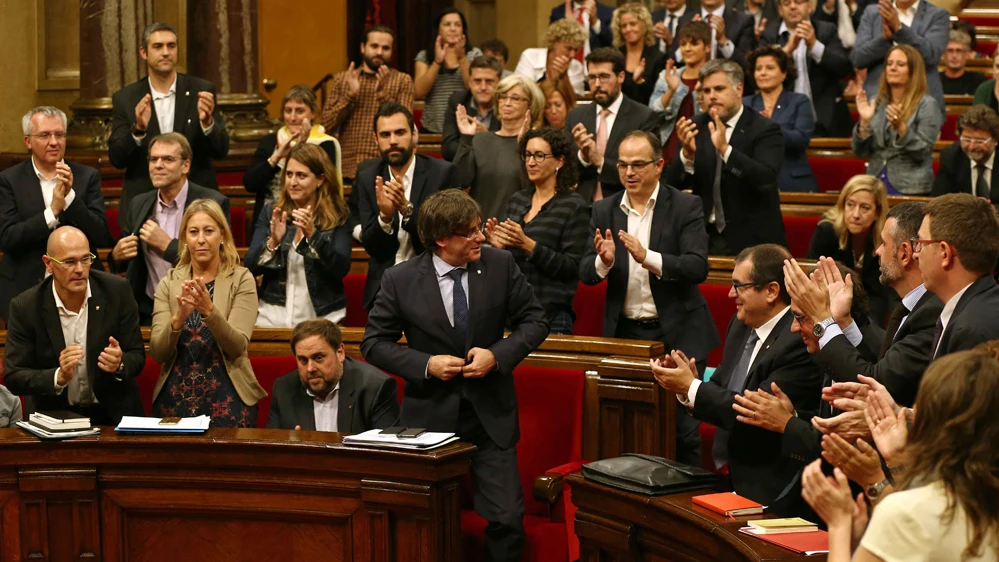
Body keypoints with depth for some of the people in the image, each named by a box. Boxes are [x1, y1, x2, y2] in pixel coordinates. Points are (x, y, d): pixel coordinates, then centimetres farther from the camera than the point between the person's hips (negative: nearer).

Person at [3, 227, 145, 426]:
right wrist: (59, 377, -25)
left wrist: (120, 364, -23)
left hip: (112, 414, 1)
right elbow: (13, 377, -7)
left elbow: (137, 356, 1)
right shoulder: (25, 307, -8)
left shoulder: (117, 291, -5)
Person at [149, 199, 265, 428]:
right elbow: (157, 353, -4)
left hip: (226, 400, -2)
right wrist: (179, 317, -23)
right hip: (176, 399, 2)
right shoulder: (169, 282, 5)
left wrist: (209, 311, -29)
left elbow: (238, 347, -13)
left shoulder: (241, 279, -2)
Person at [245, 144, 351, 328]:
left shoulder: (337, 216, 1)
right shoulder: (271, 212, 7)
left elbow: (342, 269, -11)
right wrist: (273, 242, -18)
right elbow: (251, 268, 0)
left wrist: (312, 234, -22)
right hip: (274, 315, 1)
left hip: (321, 317, -1)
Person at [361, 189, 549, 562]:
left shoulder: (500, 265, -3)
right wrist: (426, 365, -14)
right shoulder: (400, 280, -7)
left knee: (508, 520, -6)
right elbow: (374, 342, 0)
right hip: (431, 416, -1)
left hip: (491, 415, 1)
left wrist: (498, 355, -13)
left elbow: (534, 321, 4)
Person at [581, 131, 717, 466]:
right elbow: (586, 274, 2)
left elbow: (698, 268, -16)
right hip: (625, 334, 3)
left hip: (676, 334, -3)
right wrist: (604, 261, -22)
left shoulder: (685, 207, -4)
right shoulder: (604, 211, 7)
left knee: (683, 432, -1)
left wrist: (648, 257, -30)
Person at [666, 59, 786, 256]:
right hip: (706, 237, 3)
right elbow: (674, 184, -1)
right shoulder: (696, 127, 5)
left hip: (751, 239, -3)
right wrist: (687, 152, -21)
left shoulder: (765, 129, -7)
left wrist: (725, 148, -32)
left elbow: (766, 178, -23)